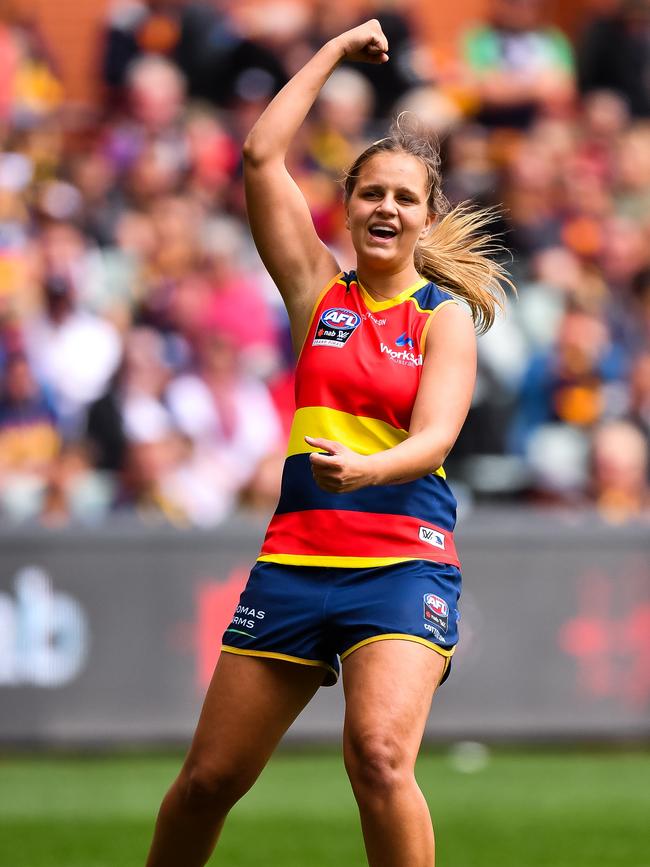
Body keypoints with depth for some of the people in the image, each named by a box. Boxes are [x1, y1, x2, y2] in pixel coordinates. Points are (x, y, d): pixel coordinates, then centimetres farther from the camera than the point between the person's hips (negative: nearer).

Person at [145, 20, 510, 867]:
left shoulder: (445, 316, 4)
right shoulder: (319, 291, 11)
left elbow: (433, 436, -10)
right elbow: (262, 158, 6)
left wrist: (363, 469, -31)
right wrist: (337, 51, 11)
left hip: (404, 559, -4)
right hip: (296, 557, 4)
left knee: (379, 753, -26)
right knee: (208, 778, 5)